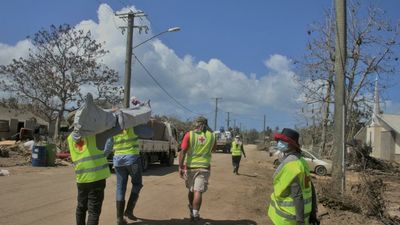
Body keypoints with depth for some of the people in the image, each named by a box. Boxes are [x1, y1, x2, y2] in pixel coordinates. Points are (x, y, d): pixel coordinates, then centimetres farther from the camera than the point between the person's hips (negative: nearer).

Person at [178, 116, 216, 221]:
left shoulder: (189, 134, -6)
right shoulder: (211, 136, 1)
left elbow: (183, 151, -12)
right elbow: (214, 148, 21)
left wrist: (180, 167, -9)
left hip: (190, 167, 1)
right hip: (204, 167, -1)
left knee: (191, 189, 19)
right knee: (198, 191, -4)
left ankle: (191, 209, 39)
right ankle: (195, 214, -10)